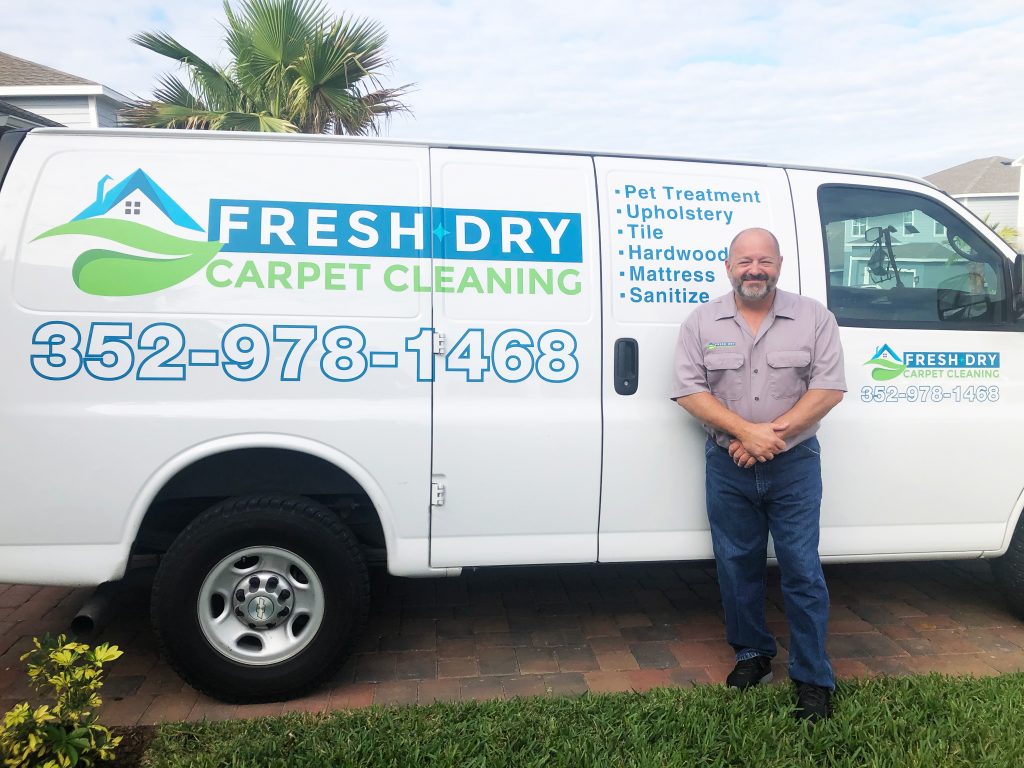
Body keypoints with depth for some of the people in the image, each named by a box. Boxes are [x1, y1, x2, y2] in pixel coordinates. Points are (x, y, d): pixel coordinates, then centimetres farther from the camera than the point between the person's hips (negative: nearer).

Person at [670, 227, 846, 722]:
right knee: (737, 566, 12)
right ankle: (753, 654, 31)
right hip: (727, 466, 2)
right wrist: (746, 431, -17)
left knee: (802, 571, 2)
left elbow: (829, 388, -6)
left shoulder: (814, 318, 0)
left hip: (794, 463, -1)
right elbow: (689, 390, -6)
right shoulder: (701, 323, 1)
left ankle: (813, 679, 16)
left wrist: (774, 432, -16)